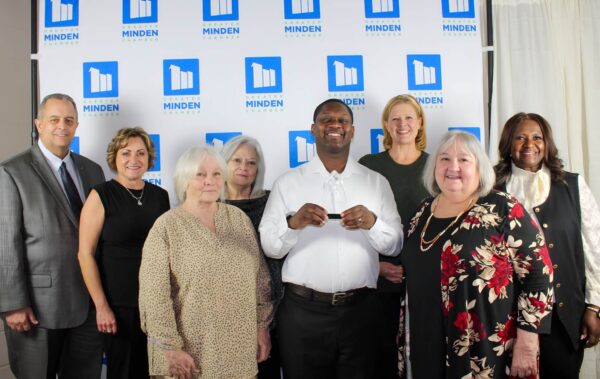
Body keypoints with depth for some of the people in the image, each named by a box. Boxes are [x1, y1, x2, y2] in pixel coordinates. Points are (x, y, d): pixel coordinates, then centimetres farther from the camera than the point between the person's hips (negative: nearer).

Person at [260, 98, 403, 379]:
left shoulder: (377, 182, 5)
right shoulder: (288, 182, 0)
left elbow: (395, 246, 3)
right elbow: (269, 247, -3)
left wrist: (372, 223, -16)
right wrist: (293, 223, -22)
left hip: (360, 310, 2)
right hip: (302, 311, -1)